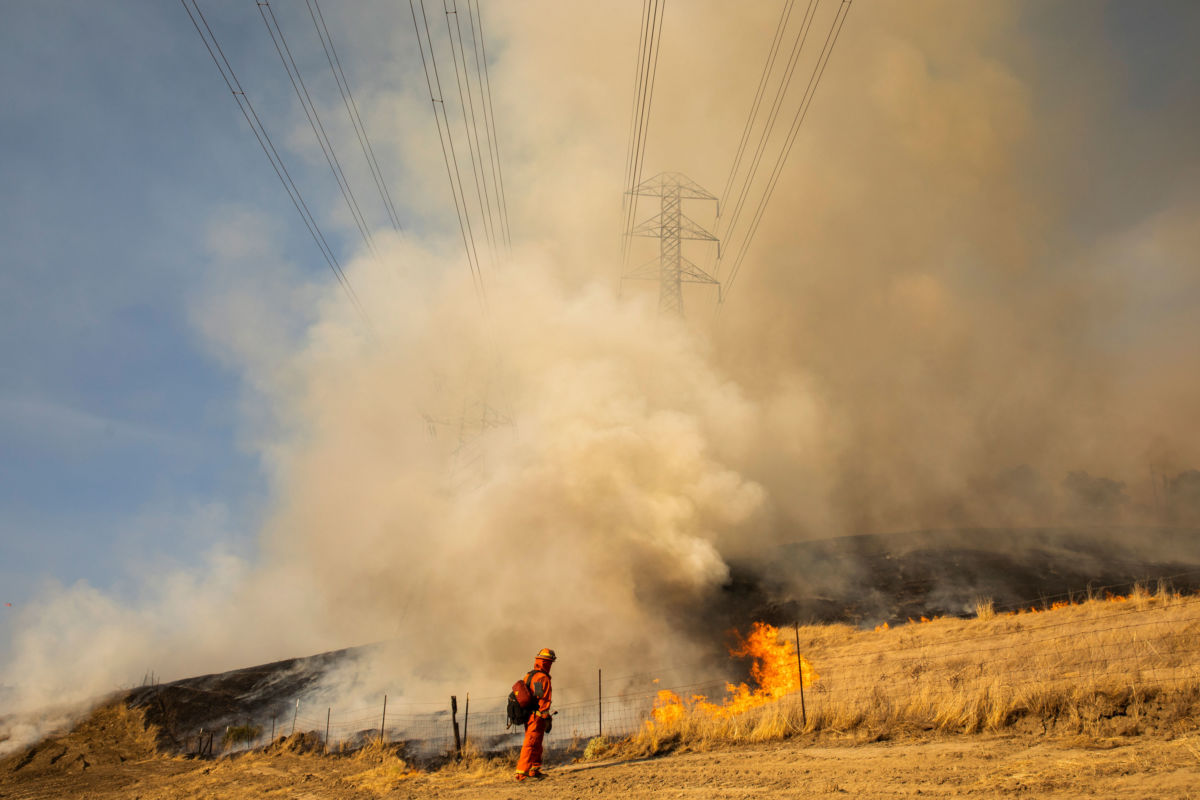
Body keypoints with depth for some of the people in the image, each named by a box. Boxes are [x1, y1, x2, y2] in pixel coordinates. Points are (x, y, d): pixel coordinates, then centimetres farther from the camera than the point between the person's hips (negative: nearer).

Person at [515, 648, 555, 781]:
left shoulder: (528, 676, 14)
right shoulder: (543, 678, -14)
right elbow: (543, 700, -18)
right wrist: (547, 719, -16)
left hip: (527, 715, 9)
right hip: (537, 716, -9)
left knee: (536, 744, 18)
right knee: (531, 744, -8)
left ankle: (534, 770, 23)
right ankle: (522, 772, -11)